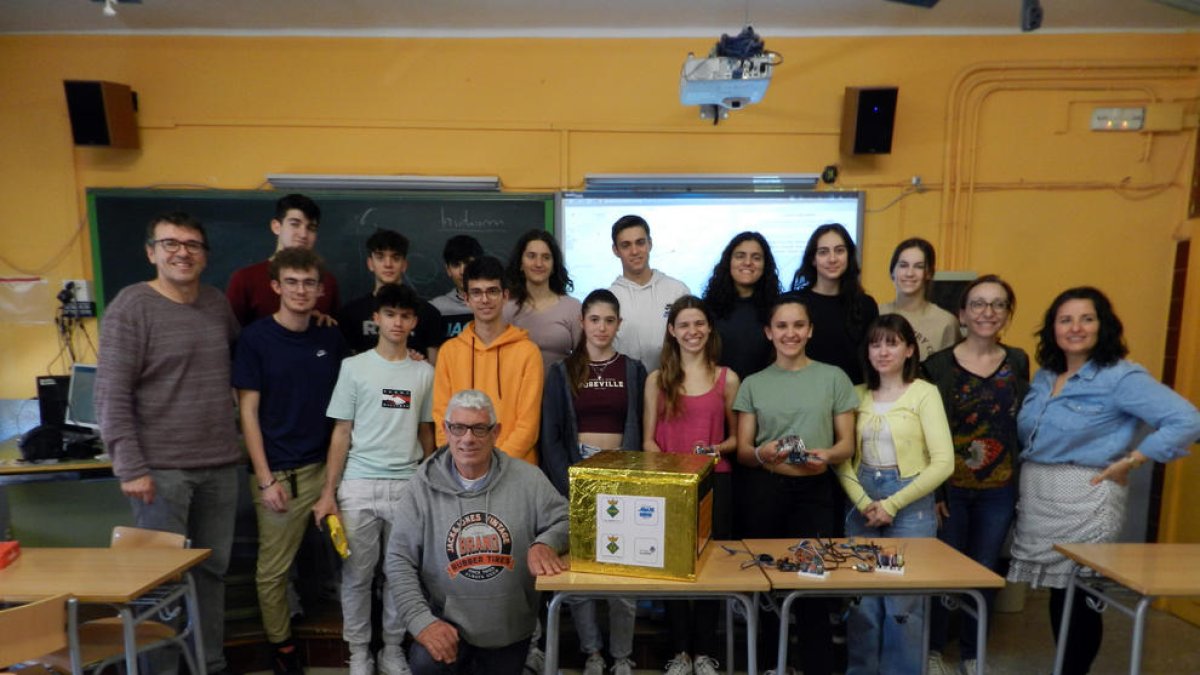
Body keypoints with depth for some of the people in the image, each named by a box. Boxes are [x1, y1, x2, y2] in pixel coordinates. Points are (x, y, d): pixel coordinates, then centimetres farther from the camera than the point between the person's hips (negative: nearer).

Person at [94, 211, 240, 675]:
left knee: (213, 569, 14)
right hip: (161, 468, -5)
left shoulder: (217, 302, 9)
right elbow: (111, 394, -11)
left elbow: (240, 349, 28)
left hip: (221, 465, 6)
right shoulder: (131, 306, -8)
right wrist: (130, 467, -15)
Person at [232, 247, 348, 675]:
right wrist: (265, 478, -10)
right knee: (273, 567, 7)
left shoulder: (331, 338, 4)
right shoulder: (256, 338, -5)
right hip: (280, 472, -3)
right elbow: (248, 411, -6)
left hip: (328, 465, 3)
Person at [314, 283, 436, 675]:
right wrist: (328, 492, -3)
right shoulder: (354, 366, 1)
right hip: (359, 484, -1)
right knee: (357, 574, 7)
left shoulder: (425, 372, 7)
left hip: (408, 486, 2)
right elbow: (341, 432, 1)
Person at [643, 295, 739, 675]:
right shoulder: (657, 379, 4)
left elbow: (736, 437, 8)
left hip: (715, 483, 0)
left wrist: (718, 449, -13)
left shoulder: (727, 378, 3)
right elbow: (648, 440, 3)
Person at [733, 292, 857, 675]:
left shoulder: (834, 378, 4)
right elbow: (742, 450, 5)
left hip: (814, 490, -1)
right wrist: (761, 454, -17)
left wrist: (826, 455, -17)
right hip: (764, 491, 1)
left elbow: (847, 444, 5)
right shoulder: (753, 384, 6)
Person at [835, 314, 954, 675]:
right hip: (862, 504, 3)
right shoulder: (858, 394, 5)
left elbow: (943, 462, -11)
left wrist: (892, 504, -12)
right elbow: (842, 457, 5)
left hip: (910, 504, -3)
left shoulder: (924, 393, -6)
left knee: (904, 601, 3)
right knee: (861, 598, 9)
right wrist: (862, 502, -10)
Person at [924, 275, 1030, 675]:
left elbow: (1024, 425, 8)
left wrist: (1021, 481, 4)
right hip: (949, 488, -3)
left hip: (998, 491, 3)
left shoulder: (1017, 362, 3)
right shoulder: (938, 364, -7)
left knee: (985, 572, 13)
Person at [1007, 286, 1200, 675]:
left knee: (1078, 596, 5)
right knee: (1058, 593, 15)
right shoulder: (1044, 376, 10)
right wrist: (1024, 484, 6)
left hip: (1084, 501, -6)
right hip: (1035, 498, 6)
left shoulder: (1121, 377, -9)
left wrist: (1127, 464, -15)